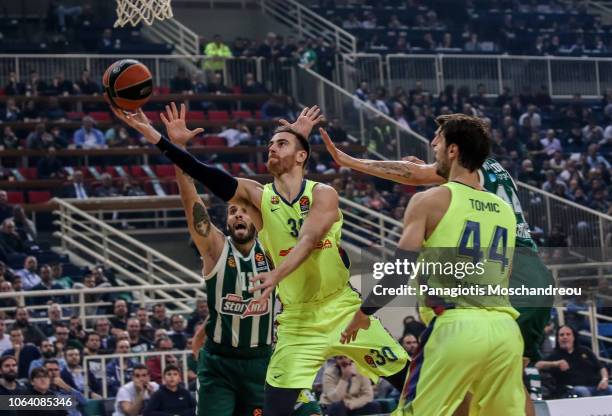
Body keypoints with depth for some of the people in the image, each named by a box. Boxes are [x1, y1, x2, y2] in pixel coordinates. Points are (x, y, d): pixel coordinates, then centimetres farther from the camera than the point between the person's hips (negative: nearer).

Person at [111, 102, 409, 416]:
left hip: (344, 309, 0)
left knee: (411, 383, 4)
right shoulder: (258, 197, -3)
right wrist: (156, 138, -28)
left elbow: (308, 241, -24)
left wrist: (277, 275, -43)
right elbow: (207, 176, -15)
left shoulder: (323, 194, -7)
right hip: (298, 319, 0)